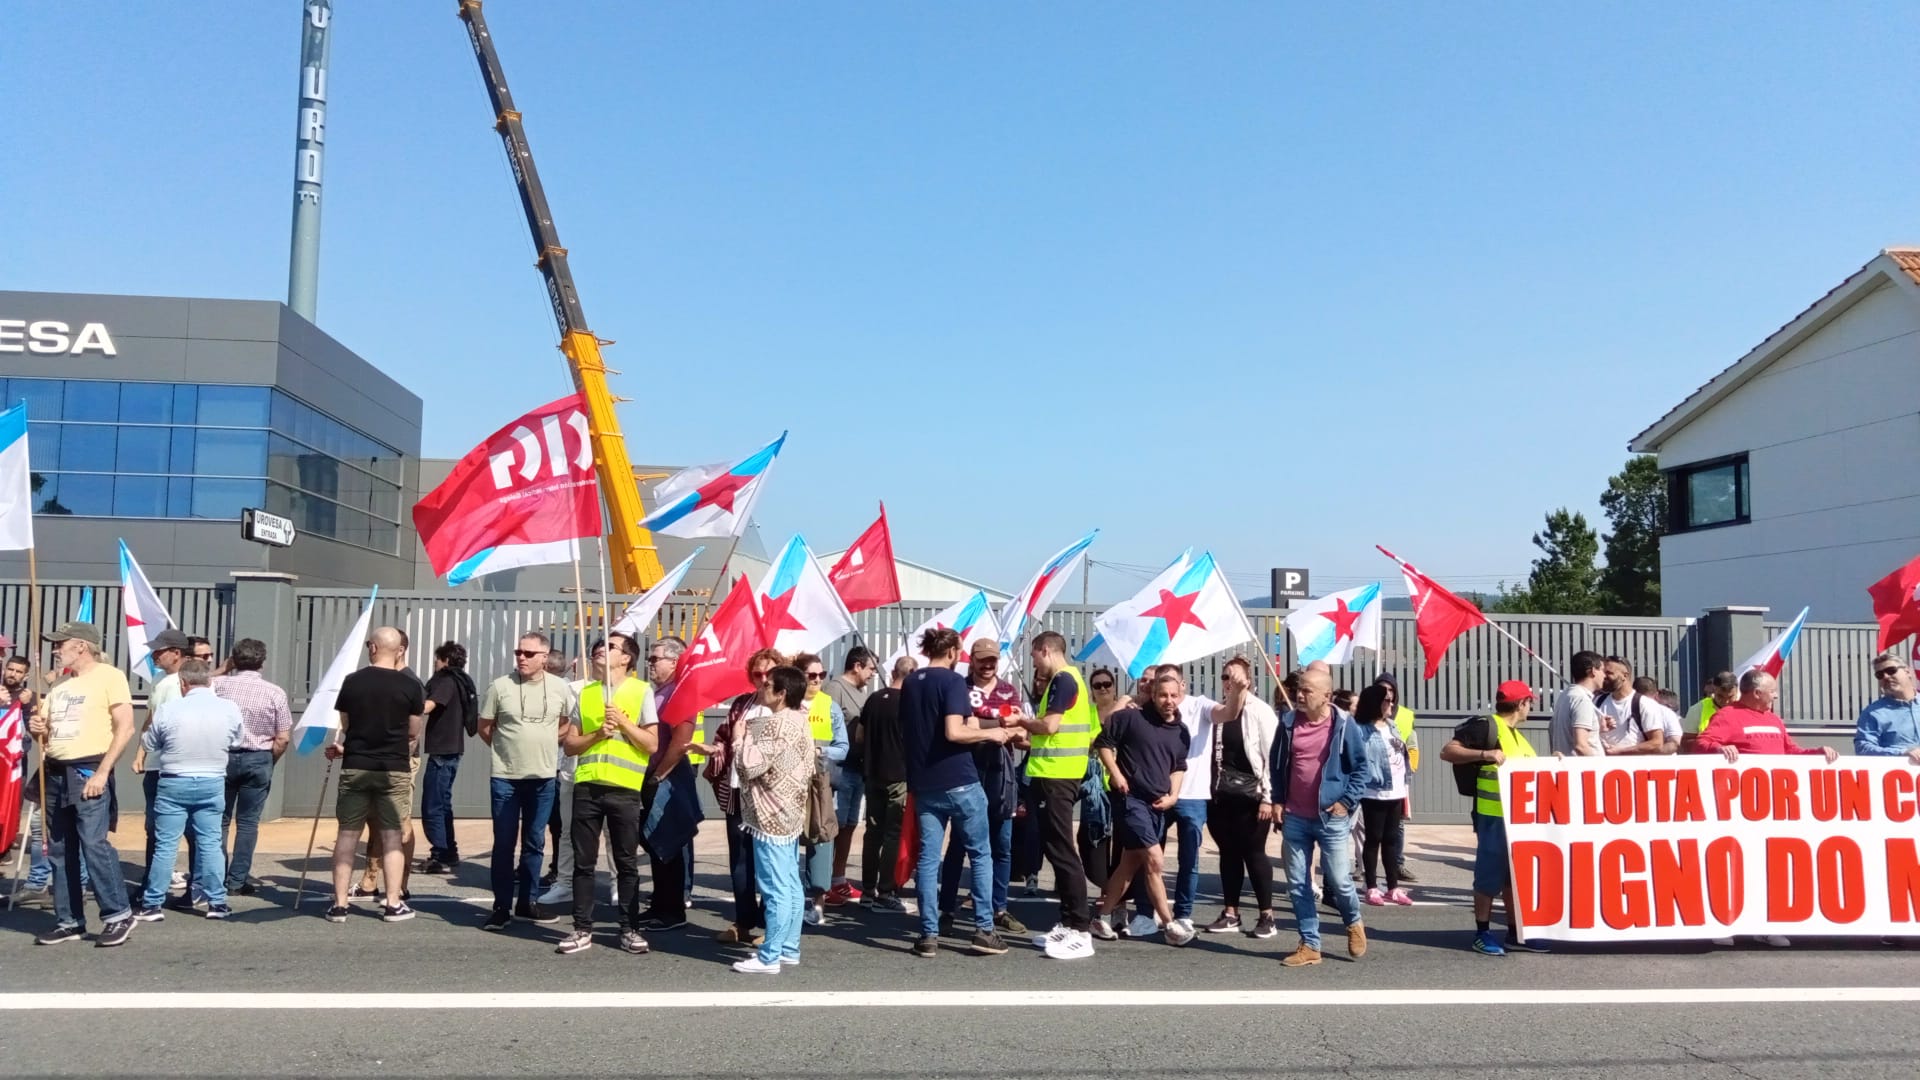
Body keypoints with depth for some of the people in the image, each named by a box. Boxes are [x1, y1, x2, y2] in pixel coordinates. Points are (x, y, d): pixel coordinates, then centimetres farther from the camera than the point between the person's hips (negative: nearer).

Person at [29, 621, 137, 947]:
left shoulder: (109, 676, -4)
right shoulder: (58, 687, 18)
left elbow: (125, 728, -11)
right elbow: (45, 732, 26)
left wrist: (101, 773, -17)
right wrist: (37, 729, 1)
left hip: (88, 772, -8)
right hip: (55, 775, 8)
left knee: (94, 844, -14)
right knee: (60, 852, 8)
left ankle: (119, 914, -6)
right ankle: (69, 921, 14)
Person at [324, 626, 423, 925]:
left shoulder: (351, 682, 1)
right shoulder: (411, 686, -6)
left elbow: (345, 725, 13)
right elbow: (414, 733, 1)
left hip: (355, 766, 2)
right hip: (395, 769, -2)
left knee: (347, 834, 7)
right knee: (392, 835, 4)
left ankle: (339, 904, 10)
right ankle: (393, 903, 7)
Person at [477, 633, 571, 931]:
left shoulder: (560, 688, -1)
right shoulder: (500, 686, -6)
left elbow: (567, 724, 14)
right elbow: (484, 727, 4)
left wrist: (544, 746, 5)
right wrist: (506, 749, 5)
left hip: (544, 777, 2)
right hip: (505, 777, -2)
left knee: (535, 843, 10)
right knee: (504, 844, 3)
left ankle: (526, 902, 21)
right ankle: (501, 907, 11)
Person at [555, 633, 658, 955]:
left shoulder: (642, 690, 1)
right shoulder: (584, 692, 12)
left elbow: (652, 744, -2)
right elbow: (569, 744, 8)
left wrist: (623, 722, -12)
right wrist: (597, 733, -9)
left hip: (624, 788, -3)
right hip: (587, 785, 3)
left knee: (626, 862, 5)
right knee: (583, 861, 6)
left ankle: (629, 929, 13)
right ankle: (583, 929, 14)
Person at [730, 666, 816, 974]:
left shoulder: (777, 724, -19)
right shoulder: (798, 720, 13)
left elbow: (751, 765, -22)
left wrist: (739, 738, -5)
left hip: (772, 817, -10)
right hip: (787, 813, 11)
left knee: (776, 890, -7)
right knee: (790, 886, 13)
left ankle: (769, 957, -3)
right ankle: (788, 949, 19)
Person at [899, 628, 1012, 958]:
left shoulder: (909, 683, 11)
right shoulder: (953, 680, -10)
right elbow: (954, 732, -21)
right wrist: (990, 733, -8)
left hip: (923, 783, 6)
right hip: (959, 781, -6)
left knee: (927, 858, 6)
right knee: (980, 854, 7)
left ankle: (929, 936, 4)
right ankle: (984, 930, 7)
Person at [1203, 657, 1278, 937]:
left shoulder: (1261, 712, -6)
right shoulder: (1218, 711, 6)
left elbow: (1272, 755, -9)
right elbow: (1215, 753, 7)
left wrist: (1268, 797, -13)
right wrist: (1214, 790, 1)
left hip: (1252, 795, -4)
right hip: (1223, 795, 5)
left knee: (1254, 853, 0)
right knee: (1228, 853, 10)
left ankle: (1266, 916, 9)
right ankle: (1230, 912, 18)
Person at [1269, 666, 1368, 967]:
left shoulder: (1344, 724, -7)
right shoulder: (1288, 722, 2)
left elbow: (1361, 767, -1)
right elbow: (1277, 764, 12)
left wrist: (1347, 802, -9)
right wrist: (1277, 801, 6)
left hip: (1331, 818, -3)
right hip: (1294, 818, 4)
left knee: (1340, 881, 2)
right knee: (1297, 884, 5)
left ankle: (1353, 923, 33)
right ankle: (1309, 945, 16)